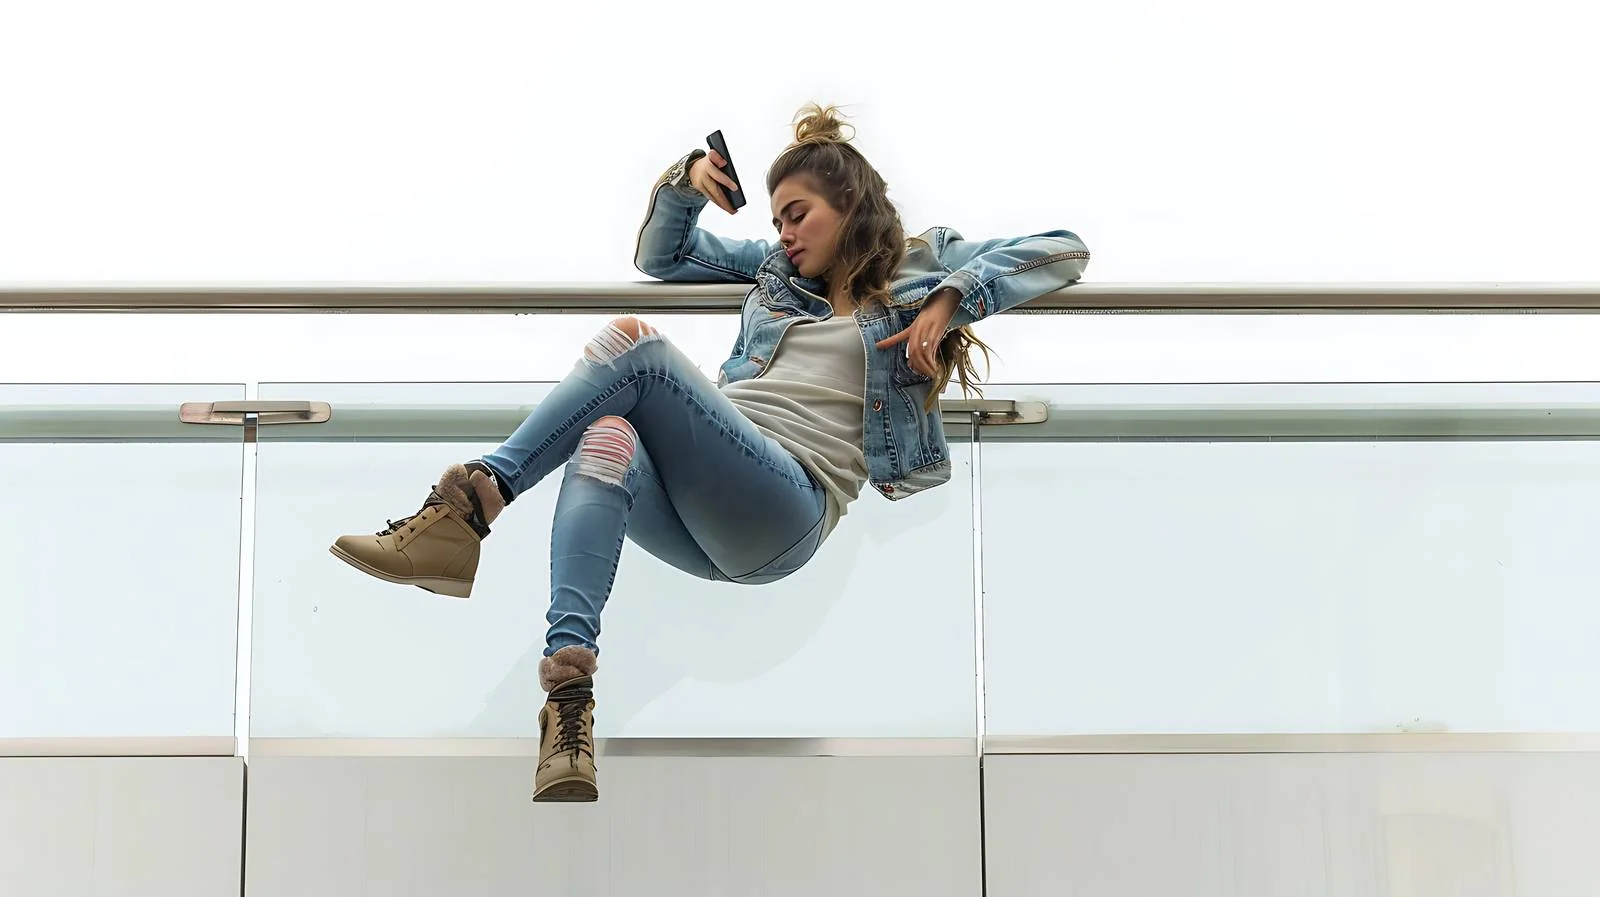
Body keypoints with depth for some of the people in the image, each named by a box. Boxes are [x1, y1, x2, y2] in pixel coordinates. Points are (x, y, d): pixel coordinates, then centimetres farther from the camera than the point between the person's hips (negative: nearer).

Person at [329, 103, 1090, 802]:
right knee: (608, 439, -34)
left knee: (634, 344, -24)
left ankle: (475, 500, -25)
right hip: (695, 523, 5)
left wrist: (956, 301, -3)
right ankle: (567, 713, -50)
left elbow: (1064, 252, 12)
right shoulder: (777, 268, 34)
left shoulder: (920, 270, 20)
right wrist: (686, 179, 22)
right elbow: (661, 255, 41)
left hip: (783, 512, -5)